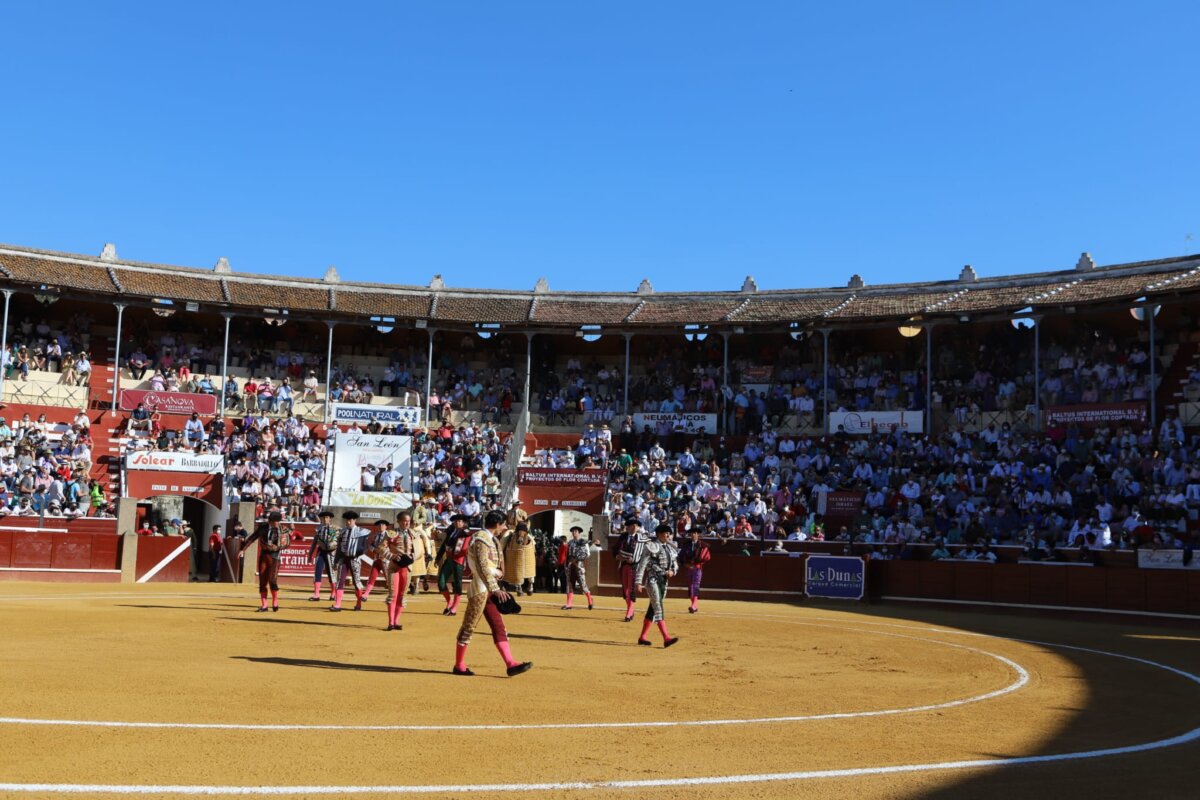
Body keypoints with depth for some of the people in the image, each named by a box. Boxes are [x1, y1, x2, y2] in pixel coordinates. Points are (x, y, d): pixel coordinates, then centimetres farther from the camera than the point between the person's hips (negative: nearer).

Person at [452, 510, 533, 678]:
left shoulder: (490, 539, 15)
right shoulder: (481, 539, -16)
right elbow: (482, 567, -26)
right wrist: (495, 589, -31)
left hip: (489, 590, 10)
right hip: (480, 589, -10)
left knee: (499, 627, 6)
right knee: (469, 626, 0)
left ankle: (510, 664, 4)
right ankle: (459, 665, 9)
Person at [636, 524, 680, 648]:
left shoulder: (670, 548, 12)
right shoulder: (651, 546, -9)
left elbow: (675, 564, 20)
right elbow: (642, 564, -11)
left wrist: (672, 571, -3)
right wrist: (639, 582, -16)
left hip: (663, 580, 8)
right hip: (652, 579, -8)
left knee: (653, 608, 11)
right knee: (658, 608, -15)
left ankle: (642, 637, 20)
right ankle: (666, 638, -24)